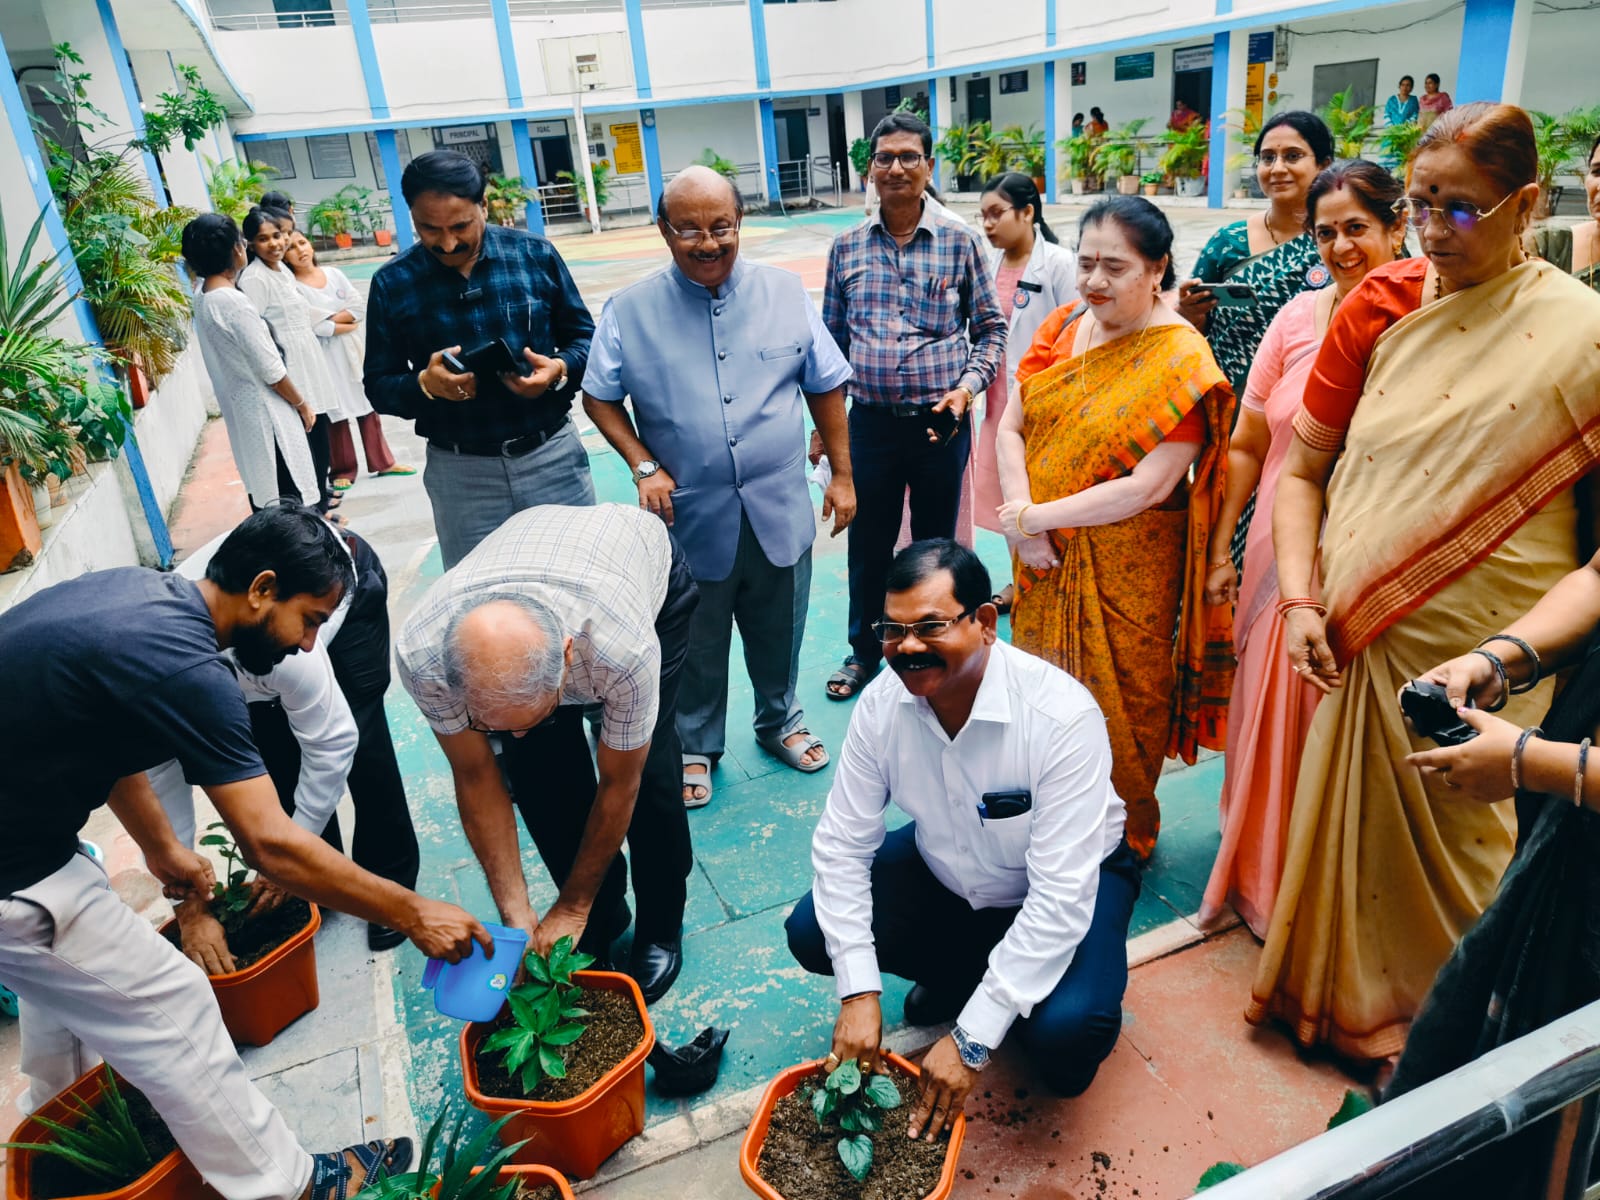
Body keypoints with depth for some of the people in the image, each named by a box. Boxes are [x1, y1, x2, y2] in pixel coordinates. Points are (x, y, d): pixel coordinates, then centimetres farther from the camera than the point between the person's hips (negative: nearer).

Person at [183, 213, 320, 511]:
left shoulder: (202, 294, 2)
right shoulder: (234, 302, -23)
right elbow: (271, 371, -20)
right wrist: (302, 405, -7)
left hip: (239, 407, 9)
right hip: (265, 411, -9)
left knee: (263, 492, 18)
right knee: (290, 498, 1)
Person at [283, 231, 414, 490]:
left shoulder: (334, 274, 5)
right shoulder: (292, 287, -9)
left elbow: (360, 307, -2)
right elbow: (311, 325, -18)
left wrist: (331, 318, -14)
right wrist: (345, 325, -9)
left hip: (351, 349, 5)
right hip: (324, 356, -5)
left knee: (368, 405, 10)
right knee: (337, 414, 2)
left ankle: (383, 462, 20)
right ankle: (343, 471, 15)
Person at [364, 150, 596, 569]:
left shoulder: (536, 254, -2)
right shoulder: (391, 283, -1)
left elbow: (585, 337, 5)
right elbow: (379, 386, 2)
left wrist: (560, 370, -16)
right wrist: (425, 384, -19)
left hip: (553, 455, 0)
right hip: (461, 473, 0)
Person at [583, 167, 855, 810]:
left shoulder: (785, 292, -1)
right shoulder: (629, 311, -6)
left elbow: (825, 386, 5)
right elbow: (599, 398, 2)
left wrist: (842, 474, 5)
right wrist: (644, 467, -11)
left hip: (779, 510, 2)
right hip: (691, 517, -1)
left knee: (778, 633, 19)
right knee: (696, 647, 14)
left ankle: (780, 721, 44)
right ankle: (695, 746, 36)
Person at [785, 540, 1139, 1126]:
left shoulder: (1063, 716, -34)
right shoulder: (884, 700, -20)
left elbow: (1061, 897, -33)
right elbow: (842, 843, -14)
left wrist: (971, 1040, -31)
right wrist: (859, 993, -21)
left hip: (1064, 884, -4)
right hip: (945, 870, 4)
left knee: (1068, 1032, -31)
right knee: (810, 933, -13)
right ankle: (959, 972, 12)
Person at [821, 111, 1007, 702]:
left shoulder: (959, 241, -1)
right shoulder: (847, 246, 4)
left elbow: (990, 327, 5)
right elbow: (833, 335, 10)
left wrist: (969, 385, -11)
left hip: (941, 421, -1)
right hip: (871, 422, 1)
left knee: (936, 541, 13)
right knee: (868, 540, 12)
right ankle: (864, 649, 32)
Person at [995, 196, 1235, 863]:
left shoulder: (1181, 361, -15)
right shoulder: (1062, 328, 4)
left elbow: (1149, 487, -21)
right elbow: (1011, 428, 0)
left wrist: (1034, 516, -16)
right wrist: (1022, 520, -15)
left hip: (1126, 570, -5)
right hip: (1045, 559, 6)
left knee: (1115, 701, 9)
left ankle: (1123, 841, 33)